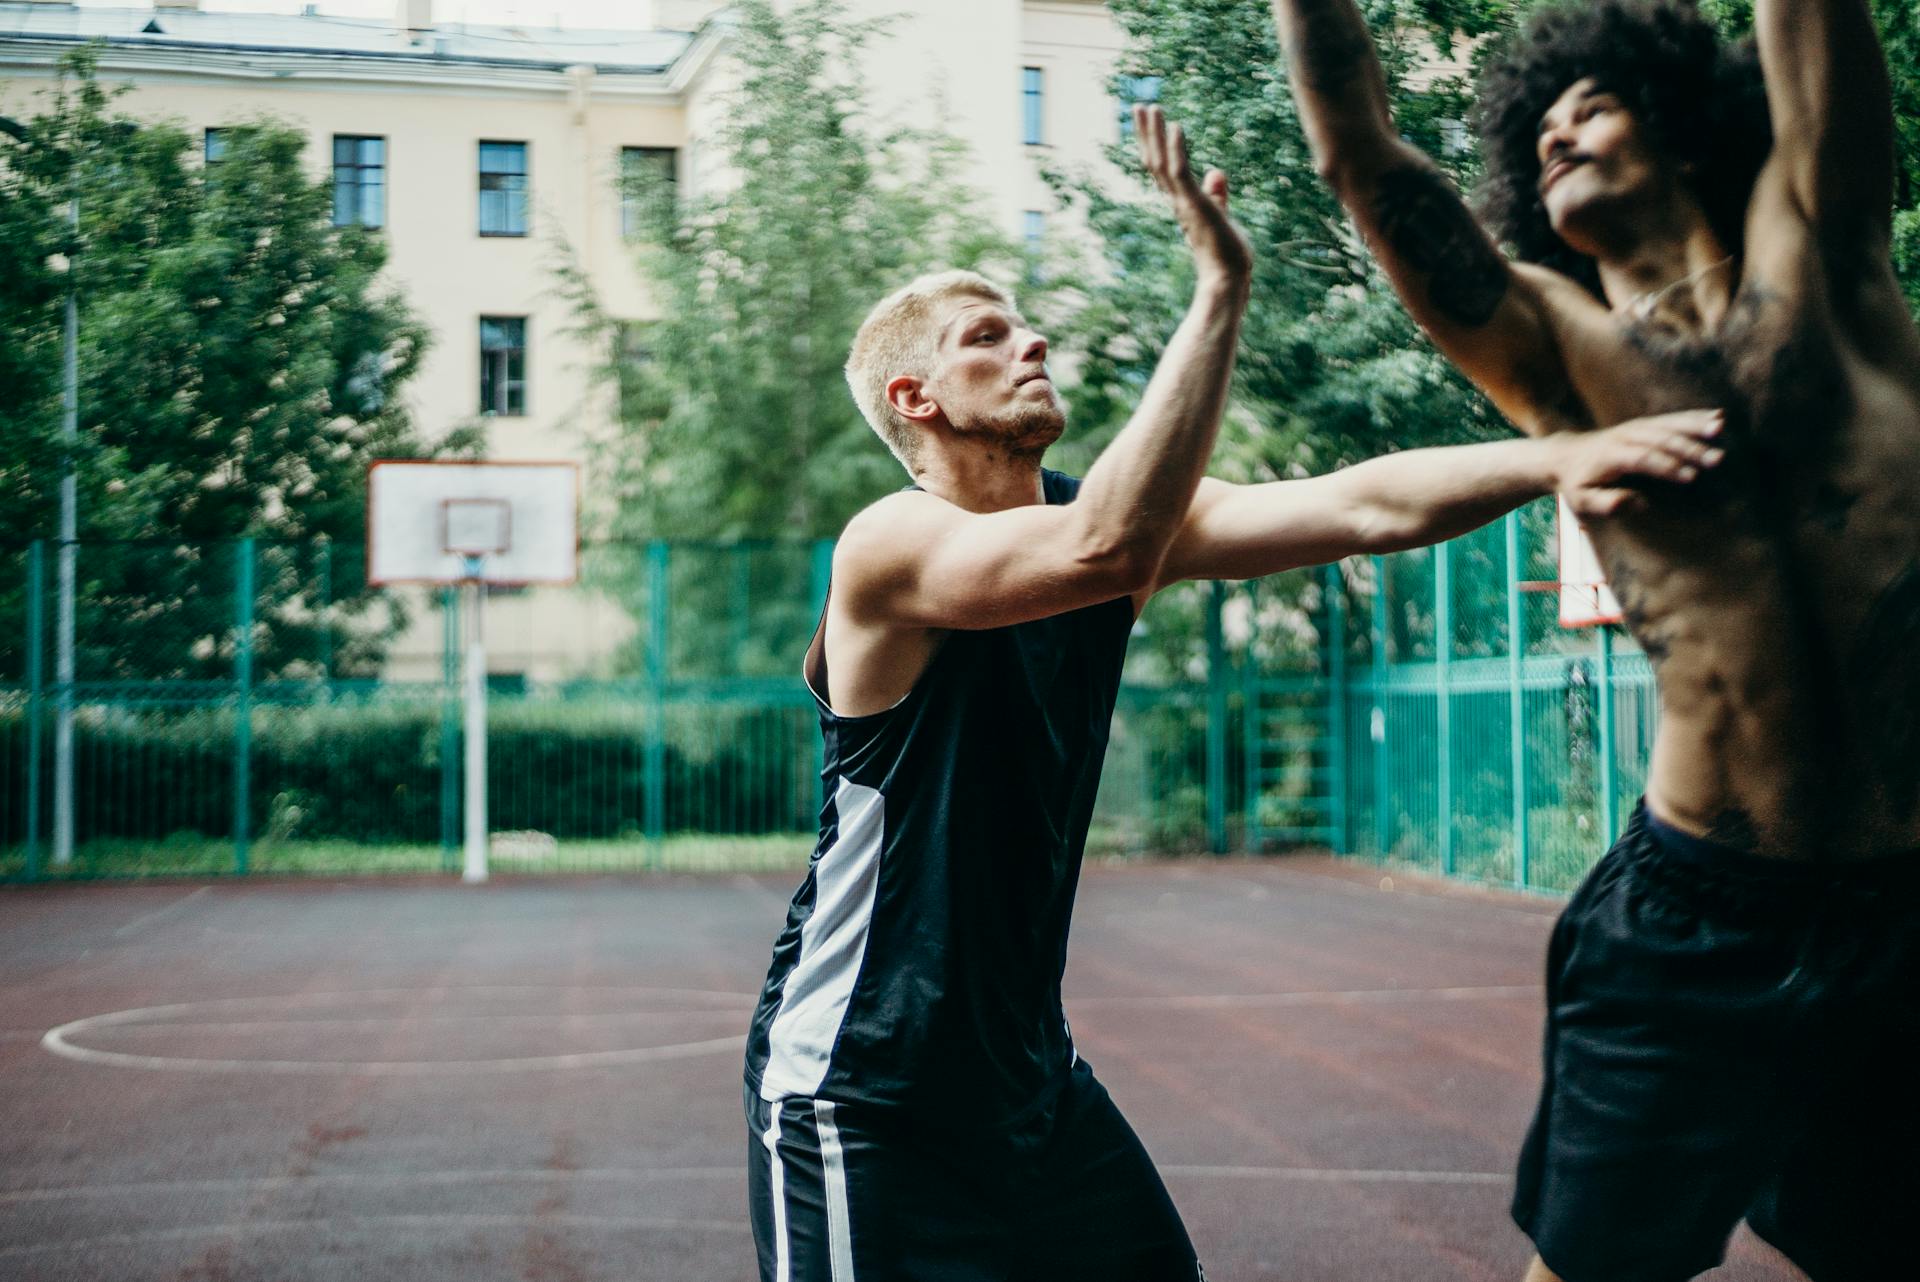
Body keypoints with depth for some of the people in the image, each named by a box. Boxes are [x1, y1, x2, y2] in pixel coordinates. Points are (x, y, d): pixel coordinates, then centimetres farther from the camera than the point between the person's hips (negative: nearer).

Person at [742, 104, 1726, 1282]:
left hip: (1030, 1072, 7)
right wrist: (1220, 283, -36)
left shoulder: (1124, 515, 1)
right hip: (859, 1096, -7)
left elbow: (1358, 509, -8)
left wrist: (1559, 457, -22)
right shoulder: (890, 547, -19)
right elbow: (1106, 550, -37)